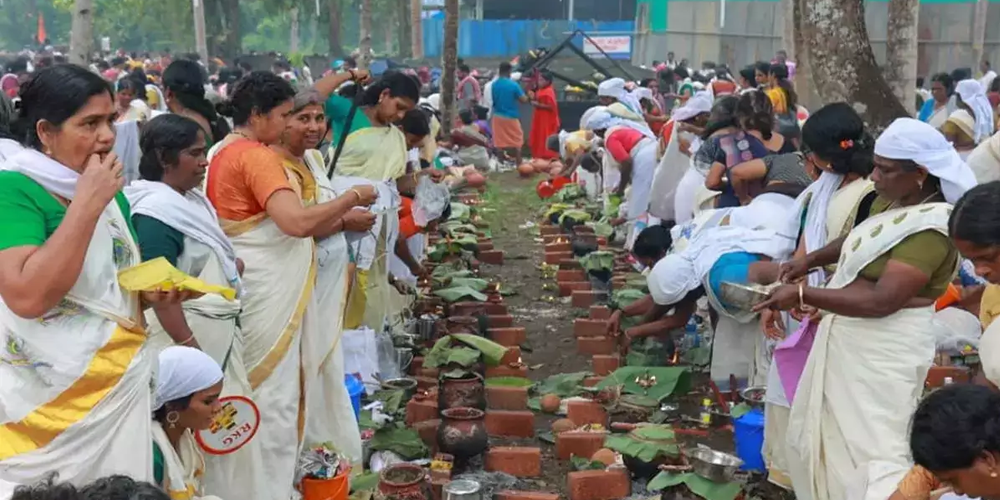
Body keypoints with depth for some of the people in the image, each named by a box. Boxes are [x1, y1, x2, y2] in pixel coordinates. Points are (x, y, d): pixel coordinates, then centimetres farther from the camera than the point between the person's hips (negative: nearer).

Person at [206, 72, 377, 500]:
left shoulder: (223, 152, 15)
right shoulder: (258, 156, -15)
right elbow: (296, 222, -28)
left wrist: (341, 221, 10)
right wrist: (352, 197, -14)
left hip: (248, 284, 10)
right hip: (267, 290, -10)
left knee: (250, 393, 16)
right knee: (275, 398, -1)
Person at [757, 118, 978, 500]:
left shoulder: (929, 229, -24)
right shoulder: (890, 201, 4)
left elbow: (881, 301, -28)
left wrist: (802, 295, -24)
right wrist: (811, 260, 8)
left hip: (883, 350, -10)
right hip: (848, 337, 10)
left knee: (871, 448, -4)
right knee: (821, 434, 21)